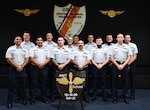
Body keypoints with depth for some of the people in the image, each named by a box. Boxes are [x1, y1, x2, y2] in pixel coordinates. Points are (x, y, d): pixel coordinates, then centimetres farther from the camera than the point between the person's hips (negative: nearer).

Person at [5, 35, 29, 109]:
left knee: (22, 85, 9)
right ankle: (9, 102, 8)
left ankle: (23, 99, 20)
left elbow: (27, 59, 5)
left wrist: (21, 66, -10)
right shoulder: (10, 49, -1)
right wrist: (17, 67, -13)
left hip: (22, 69, 3)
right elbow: (8, 59, -9)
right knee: (12, 85, 1)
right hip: (13, 69, -3)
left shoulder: (24, 50, 9)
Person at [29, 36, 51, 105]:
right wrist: (38, 64, -16)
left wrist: (43, 64, -13)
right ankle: (33, 98, 7)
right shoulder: (33, 49, 3)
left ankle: (44, 97, 16)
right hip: (35, 68, -2)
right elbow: (31, 58, -7)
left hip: (44, 68, 2)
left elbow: (48, 59, 2)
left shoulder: (46, 49, 9)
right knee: (34, 83, 2)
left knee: (44, 83, 6)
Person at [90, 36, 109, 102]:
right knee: (95, 81, 4)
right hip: (95, 66, 0)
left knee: (103, 82, 0)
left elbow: (107, 59, 6)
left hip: (103, 66, 0)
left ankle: (105, 97, 3)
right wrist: (97, 65, -8)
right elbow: (91, 59, 4)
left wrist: (102, 65, -7)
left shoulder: (105, 50, 10)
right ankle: (94, 96, 11)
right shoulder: (93, 50, 9)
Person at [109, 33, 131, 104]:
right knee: (114, 82, 3)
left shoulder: (127, 47, 7)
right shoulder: (113, 47, 3)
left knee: (125, 82, 6)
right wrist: (118, 65, -9)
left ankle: (126, 98, 14)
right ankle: (114, 98, 11)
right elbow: (111, 58, -1)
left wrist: (123, 65, -8)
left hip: (124, 65, 1)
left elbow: (129, 57, 4)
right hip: (115, 65, -1)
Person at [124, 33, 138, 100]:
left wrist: (128, 63, -11)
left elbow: (135, 57, -4)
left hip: (132, 64, 0)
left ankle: (132, 95, 14)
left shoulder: (133, 45, -4)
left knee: (132, 79, 6)